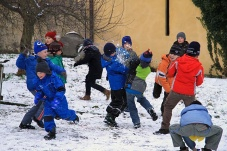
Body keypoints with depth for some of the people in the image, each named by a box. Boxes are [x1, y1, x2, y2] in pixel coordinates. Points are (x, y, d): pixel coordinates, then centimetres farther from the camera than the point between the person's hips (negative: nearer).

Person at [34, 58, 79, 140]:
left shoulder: (53, 77, -28)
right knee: (47, 115, -10)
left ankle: (74, 117, 41)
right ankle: (51, 132, -3)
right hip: (48, 101, 5)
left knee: (64, 114, 6)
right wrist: (37, 97, -13)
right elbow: (39, 91, 8)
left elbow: (61, 89, -27)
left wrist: (57, 99, -38)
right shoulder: (37, 81, -9)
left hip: (58, 99, -5)